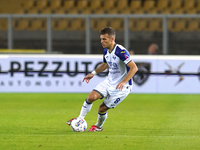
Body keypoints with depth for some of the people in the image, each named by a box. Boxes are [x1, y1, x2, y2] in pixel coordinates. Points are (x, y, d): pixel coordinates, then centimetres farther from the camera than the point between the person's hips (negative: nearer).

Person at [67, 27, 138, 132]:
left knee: (102, 108, -3)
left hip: (122, 86, -7)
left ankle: (99, 126, 26)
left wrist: (124, 82, -38)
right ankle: (80, 119, 5)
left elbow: (134, 68, -30)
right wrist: (93, 73, 14)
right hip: (109, 82, 7)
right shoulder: (106, 51, 1)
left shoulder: (120, 51, -25)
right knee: (91, 97, -13)